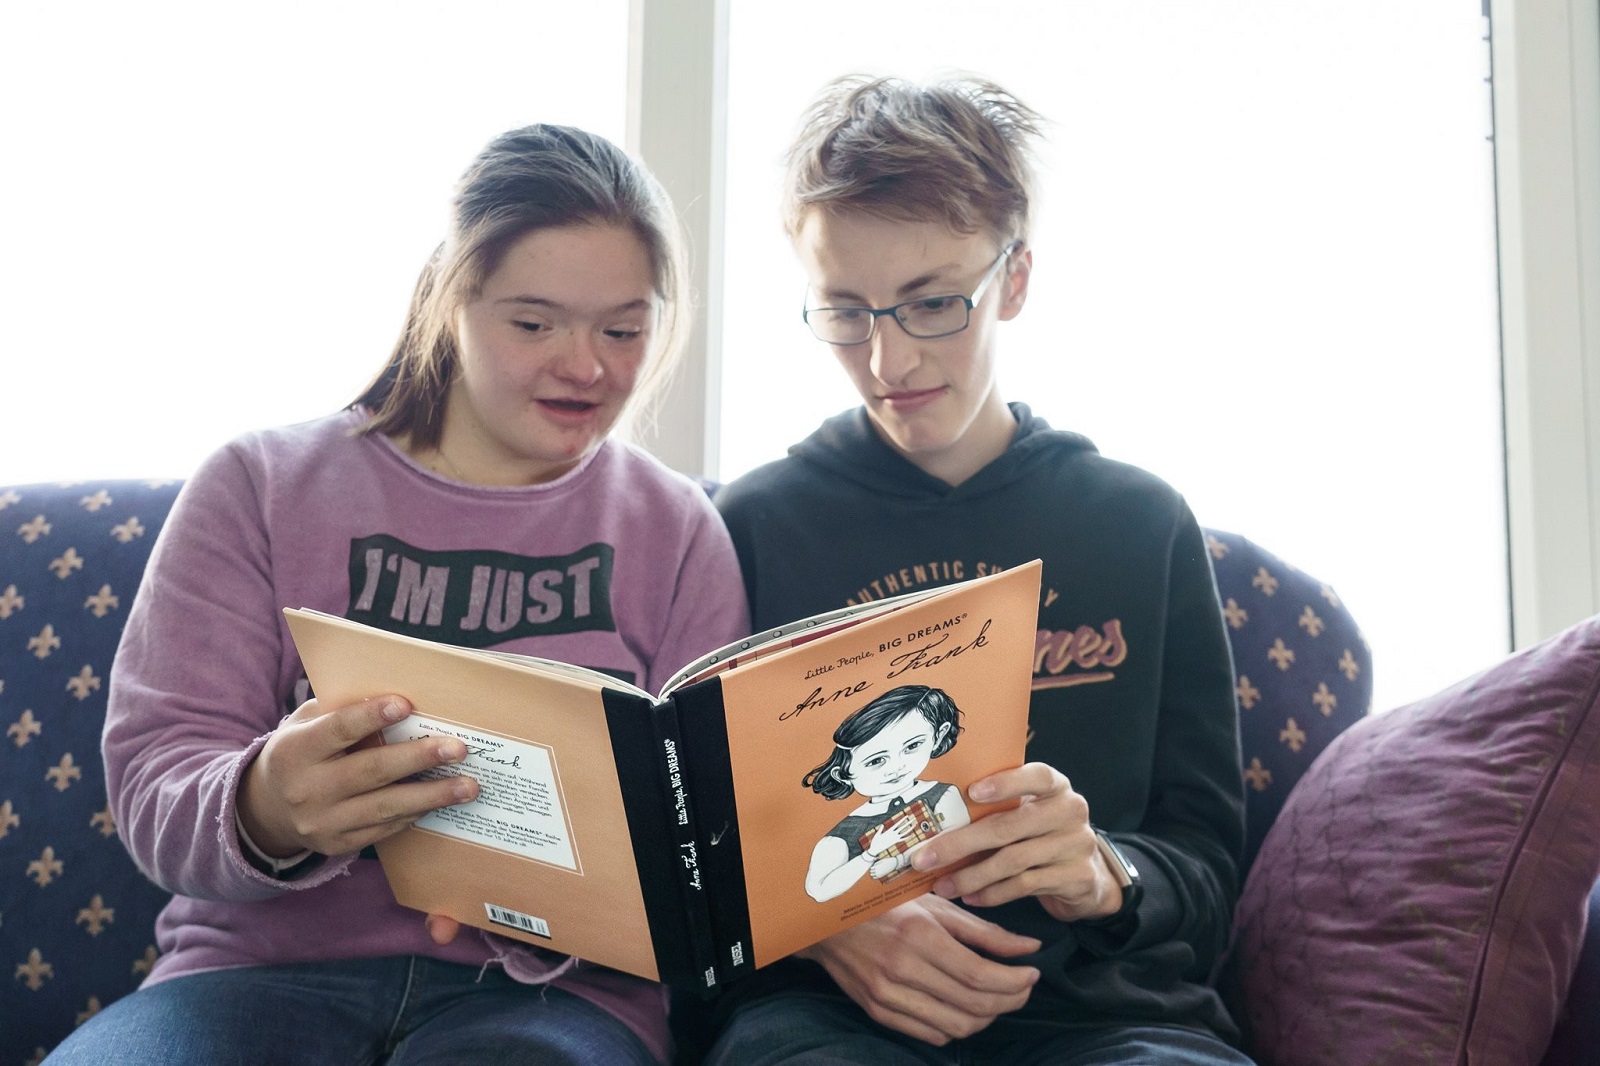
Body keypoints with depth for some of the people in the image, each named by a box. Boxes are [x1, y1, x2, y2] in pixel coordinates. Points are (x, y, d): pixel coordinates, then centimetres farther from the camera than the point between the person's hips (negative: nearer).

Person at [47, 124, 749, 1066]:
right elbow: (153, 774, -1)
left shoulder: (679, 531, 7)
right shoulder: (260, 487, 6)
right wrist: (262, 815, -26)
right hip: (267, 964, 1)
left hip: (552, 988, 0)